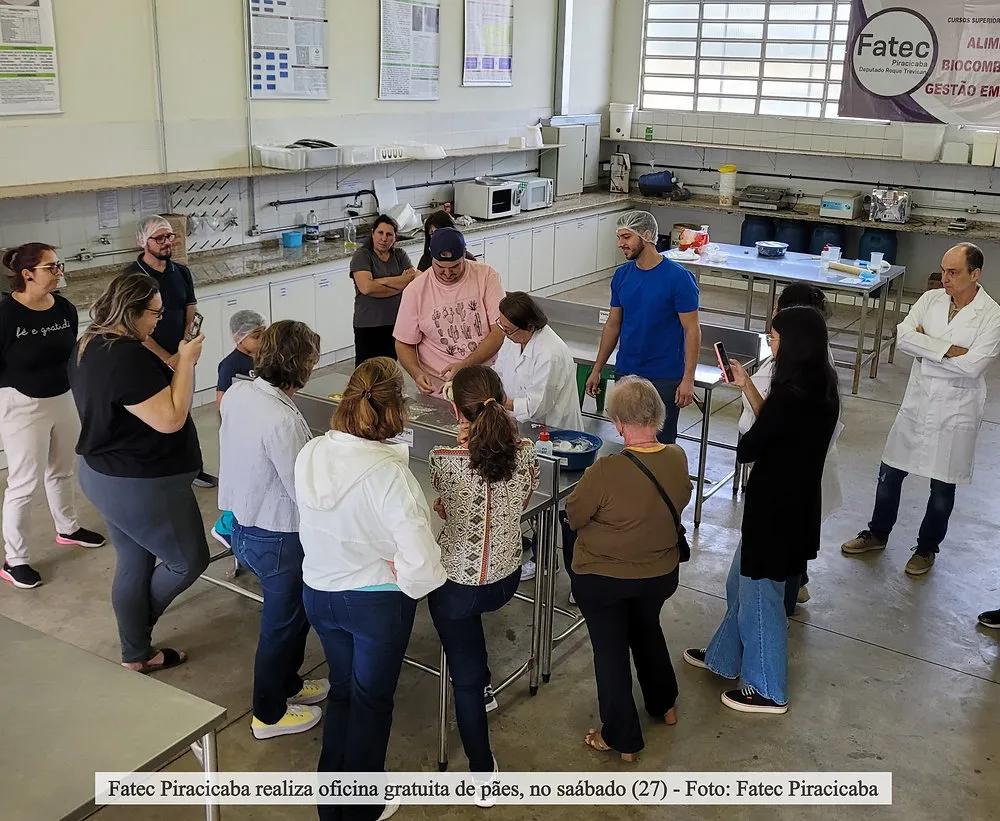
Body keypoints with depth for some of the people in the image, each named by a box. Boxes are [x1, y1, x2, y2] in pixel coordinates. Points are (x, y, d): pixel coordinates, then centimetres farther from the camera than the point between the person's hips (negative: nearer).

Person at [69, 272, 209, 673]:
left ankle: (136, 653, 32)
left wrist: (172, 367, 5)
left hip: (103, 474, 10)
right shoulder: (129, 356, -28)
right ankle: (137, 640, 27)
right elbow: (169, 419, -28)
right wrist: (185, 362, -19)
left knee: (133, 563, 20)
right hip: (141, 485, -10)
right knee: (189, 561, 9)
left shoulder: (86, 347, 5)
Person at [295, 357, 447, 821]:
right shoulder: (387, 472, -29)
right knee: (372, 700, 18)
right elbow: (420, 559, -29)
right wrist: (407, 583, -10)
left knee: (342, 690, 26)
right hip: (376, 602, -5)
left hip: (319, 592, 5)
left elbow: (325, 524, -2)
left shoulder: (310, 455, -13)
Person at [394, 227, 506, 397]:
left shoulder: (486, 275, 0)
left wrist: (465, 365, -17)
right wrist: (417, 374, -13)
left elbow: (499, 332, -5)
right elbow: (404, 344, 8)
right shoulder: (415, 291, 1)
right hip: (439, 391, -1)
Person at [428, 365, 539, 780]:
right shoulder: (526, 453, -15)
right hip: (506, 580, 4)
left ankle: (483, 772, 26)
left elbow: (442, 509, -3)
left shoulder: (444, 460, -24)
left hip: (455, 583, -4)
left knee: (465, 678, 15)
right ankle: (484, 685, 52)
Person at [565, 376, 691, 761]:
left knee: (611, 649, 14)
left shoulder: (606, 471, -32)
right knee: (647, 628, 31)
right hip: (661, 574, 5)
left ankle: (622, 739, 26)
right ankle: (665, 704, 49)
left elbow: (573, 517, -17)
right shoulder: (678, 459, -15)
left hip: (602, 579, -5)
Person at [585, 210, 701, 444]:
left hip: (664, 378, -5)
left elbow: (692, 330, -11)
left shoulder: (678, 278, -12)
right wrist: (597, 370, 11)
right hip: (626, 373, 5)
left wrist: (688, 379, -16)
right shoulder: (622, 275, 4)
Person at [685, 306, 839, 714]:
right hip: (797, 504, 9)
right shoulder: (822, 389, 0)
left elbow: (747, 449, -19)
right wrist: (747, 386, 6)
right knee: (742, 583, 25)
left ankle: (767, 689, 26)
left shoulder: (790, 396, -28)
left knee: (758, 594, 9)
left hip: (775, 509, -9)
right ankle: (725, 657, 43)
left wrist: (748, 440, 2)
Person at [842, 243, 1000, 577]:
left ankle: (927, 548, 33)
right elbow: (903, 337, -15)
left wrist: (925, 344, -17)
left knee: (942, 487, 12)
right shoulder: (930, 300, -3)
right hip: (917, 403, 4)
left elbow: (973, 365, -24)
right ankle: (877, 534, 35)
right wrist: (947, 349, -23)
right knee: (890, 473, 14)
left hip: (955, 412, -3)